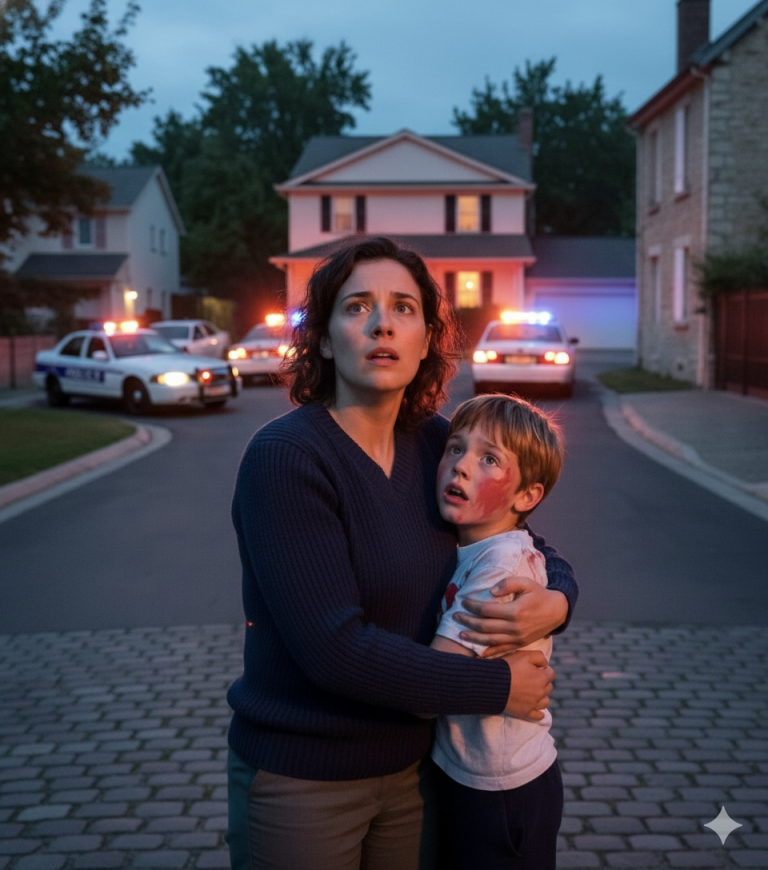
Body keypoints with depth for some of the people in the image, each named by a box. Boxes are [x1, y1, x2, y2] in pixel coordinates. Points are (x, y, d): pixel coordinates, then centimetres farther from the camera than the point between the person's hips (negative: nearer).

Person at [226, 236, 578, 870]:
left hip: (413, 764, 5)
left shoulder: (438, 444, -2)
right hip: (300, 778, -5)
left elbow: (543, 558, 9)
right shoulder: (285, 458, -19)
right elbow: (334, 646, -26)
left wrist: (556, 604, -15)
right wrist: (499, 687, -19)